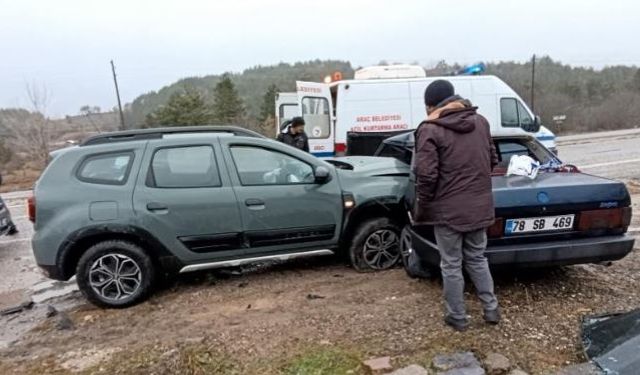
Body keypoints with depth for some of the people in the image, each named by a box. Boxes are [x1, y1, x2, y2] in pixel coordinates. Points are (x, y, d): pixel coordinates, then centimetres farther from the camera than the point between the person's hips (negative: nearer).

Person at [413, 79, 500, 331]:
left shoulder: (431, 130, -15)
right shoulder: (481, 122, 6)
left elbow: (426, 175, -19)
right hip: (479, 205, 6)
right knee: (477, 258, 23)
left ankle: (457, 317, 22)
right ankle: (491, 309, 30)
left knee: (451, 265, 9)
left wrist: (420, 209, -7)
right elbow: (493, 160, 15)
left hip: (448, 209, -6)